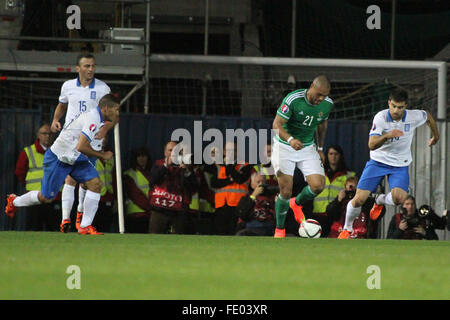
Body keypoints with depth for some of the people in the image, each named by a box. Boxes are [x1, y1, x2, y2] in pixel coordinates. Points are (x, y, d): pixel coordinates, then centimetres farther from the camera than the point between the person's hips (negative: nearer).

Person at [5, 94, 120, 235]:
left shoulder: (97, 118, 5)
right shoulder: (92, 118, -26)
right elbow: (81, 147, -33)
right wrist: (102, 155, -22)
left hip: (75, 159, 9)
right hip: (58, 159, -9)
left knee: (95, 184, -10)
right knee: (46, 198, 5)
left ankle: (85, 226, -6)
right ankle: (14, 201, 33)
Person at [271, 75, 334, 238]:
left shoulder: (327, 104, -7)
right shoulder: (293, 99, -24)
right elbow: (277, 124, -24)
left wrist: (320, 148, 17)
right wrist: (290, 139, -42)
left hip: (308, 148, 4)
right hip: (284, 147, -4)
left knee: (318, 185, -13)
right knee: (286, 192, -8)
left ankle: (297, 203, 21)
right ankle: (279, 229, 13)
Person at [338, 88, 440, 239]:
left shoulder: (414, 117, -15)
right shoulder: (380, 117, -20)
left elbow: (428, 116, 11)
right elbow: (371, 145, -27)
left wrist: (435, 137, 24)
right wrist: (387, 136, -46)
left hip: (400, 165, 1)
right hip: (378, 161, -1)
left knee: (399, 198, -25)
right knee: (359, 199, -11)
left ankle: (380, 201, 13)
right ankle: (347, 228, 18)